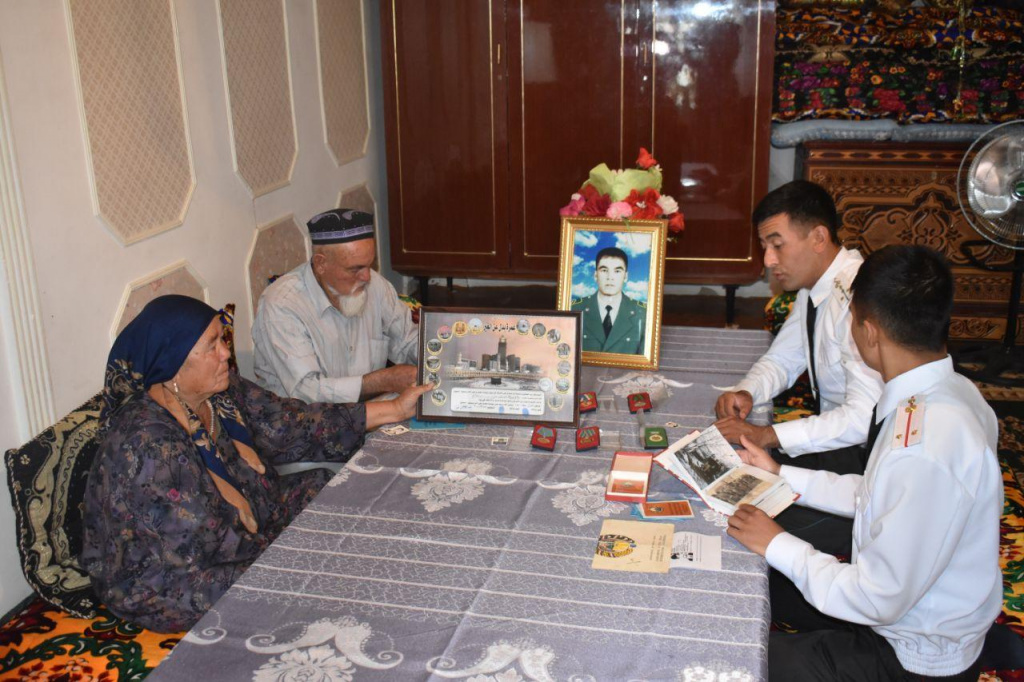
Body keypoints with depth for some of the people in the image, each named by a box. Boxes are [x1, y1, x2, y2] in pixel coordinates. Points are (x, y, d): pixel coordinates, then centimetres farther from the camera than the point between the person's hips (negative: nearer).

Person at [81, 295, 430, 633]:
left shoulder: (222, 394, -6)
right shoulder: (146, 444, -31)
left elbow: (294, 425, -2)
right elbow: (199, 547, -28)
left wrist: (395, 409, -3)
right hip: (163, 588, -9)